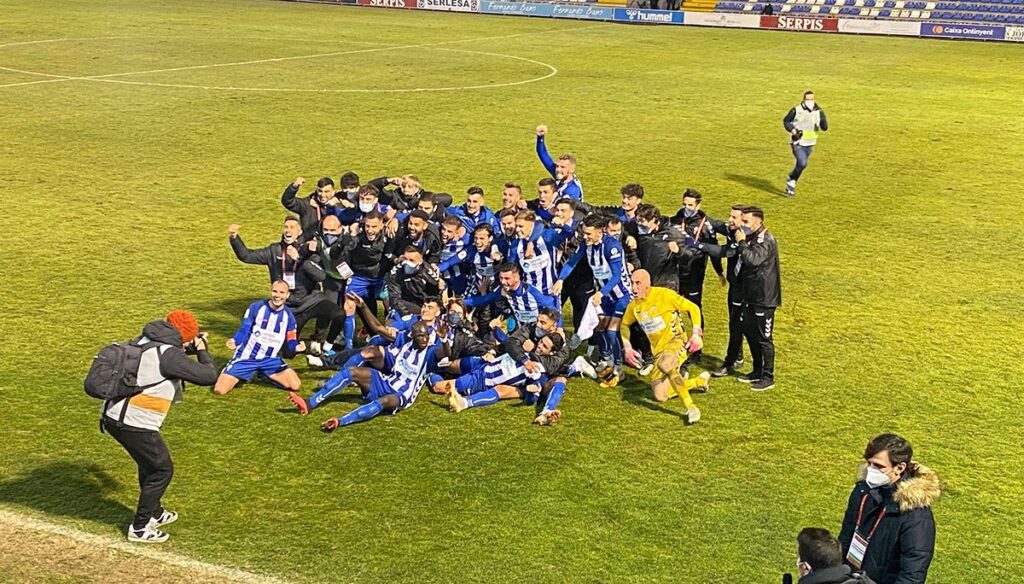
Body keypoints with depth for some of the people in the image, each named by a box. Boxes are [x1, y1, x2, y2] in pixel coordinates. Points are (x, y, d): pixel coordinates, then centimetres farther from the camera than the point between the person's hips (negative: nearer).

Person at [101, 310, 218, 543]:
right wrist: (203, 351, 3)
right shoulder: (168, 354, -17)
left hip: (113, 417, 9)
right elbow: (209, 376, -14)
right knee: (162, 470, 8)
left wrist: (194, 348, 20)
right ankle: (140, 528, 14)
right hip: (135, 424, -9)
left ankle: (154, 514, 43)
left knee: (149, 465, 27)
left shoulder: (144, 341, 10)